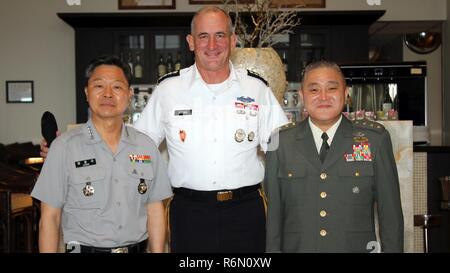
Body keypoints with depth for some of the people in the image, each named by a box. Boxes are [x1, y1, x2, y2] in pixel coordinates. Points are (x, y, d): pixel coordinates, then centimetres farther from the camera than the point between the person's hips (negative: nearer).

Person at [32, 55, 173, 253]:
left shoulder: (146, 146, 0)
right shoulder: (64, 147, -9)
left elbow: (155, 211, 2)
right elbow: (50, 217, -7)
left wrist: (157, 251, -2)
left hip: (138, 247, 3)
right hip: (84, 248, -3)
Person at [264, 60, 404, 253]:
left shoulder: (375, 139, 0)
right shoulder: (280, 144, 1)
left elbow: (390, 209, 1)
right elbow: (273, 211, 2)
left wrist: (392, 248, -3)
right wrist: (272, 249, -1)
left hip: (356, 246, 1)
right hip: (297, 246, 0)